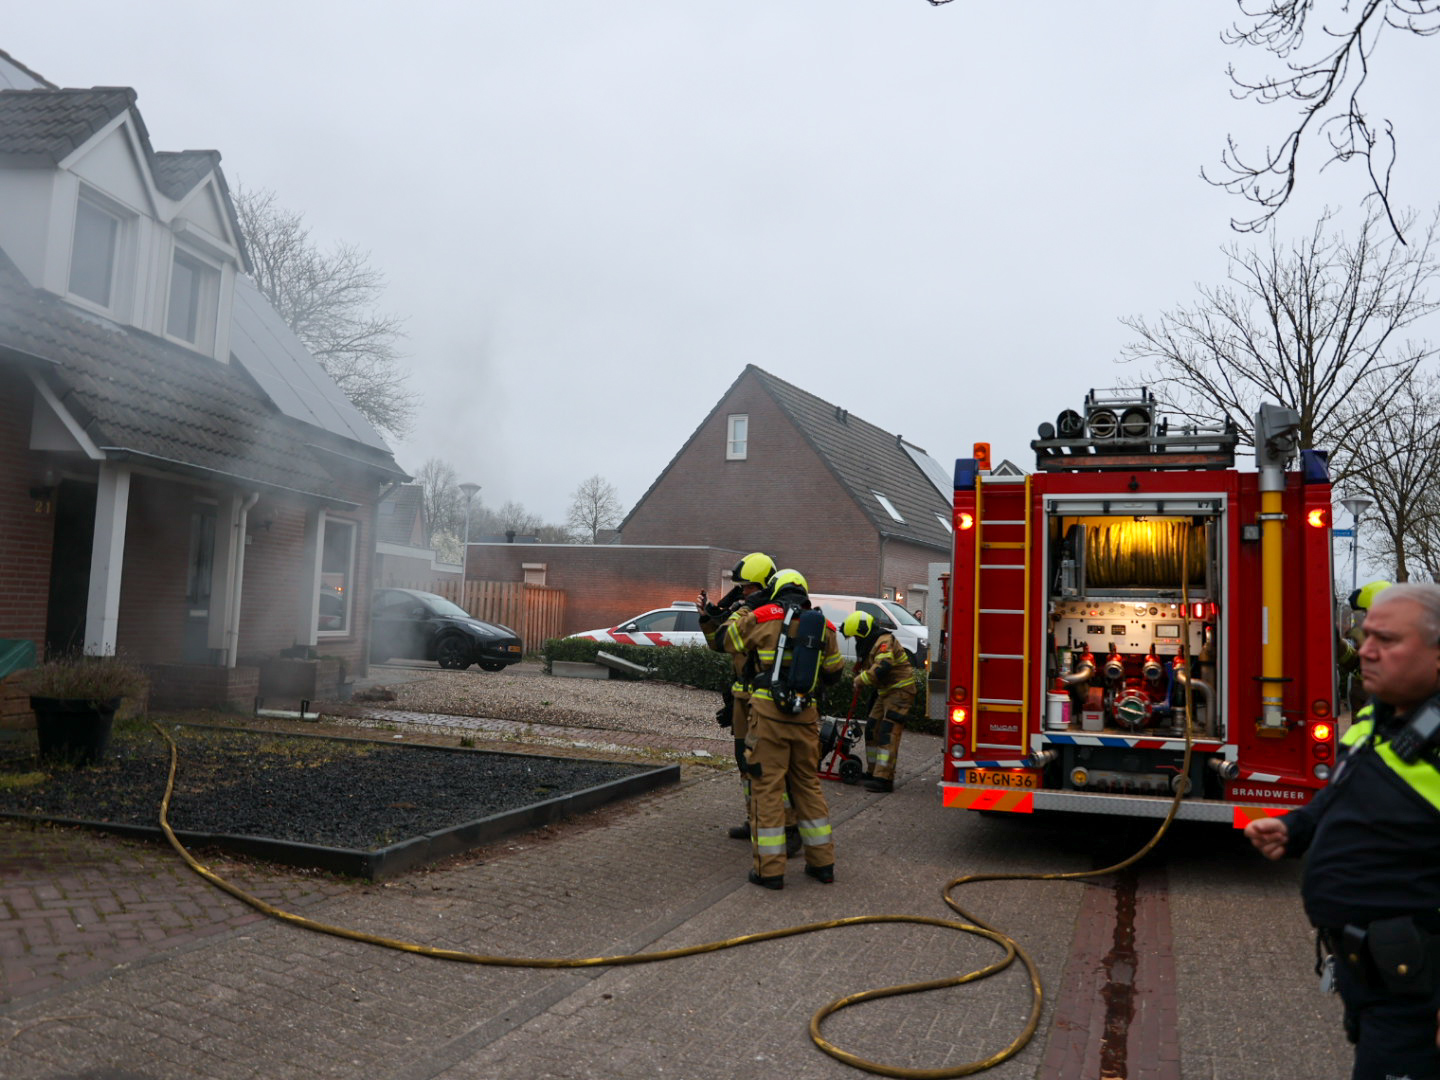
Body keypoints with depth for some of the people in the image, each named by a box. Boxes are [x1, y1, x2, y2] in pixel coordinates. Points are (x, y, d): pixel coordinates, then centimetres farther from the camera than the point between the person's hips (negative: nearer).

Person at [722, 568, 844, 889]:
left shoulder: (761, 617, -1)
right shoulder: (822, 626, 9)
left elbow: (727, 639, 11)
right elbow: (833, 672, 17)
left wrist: (741, 611, 26)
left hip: (769, 713, -4)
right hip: (805, 717, 4)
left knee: (767, 787, 2)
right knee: (808, 785, 16)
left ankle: (770, 869, 4)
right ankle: (822, 862, 22)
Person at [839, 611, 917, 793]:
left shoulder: (884, 642, -19)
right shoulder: (871, 645, 14)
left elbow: (882, 667, -34)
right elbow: (865, 668, 24)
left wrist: (861, 680, -22)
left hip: (900, 691, -11)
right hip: (885, 692, 11)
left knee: (888, 734, -16)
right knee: (872, 730, 13)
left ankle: (884, 778, -19)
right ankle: (873, 772, 23)